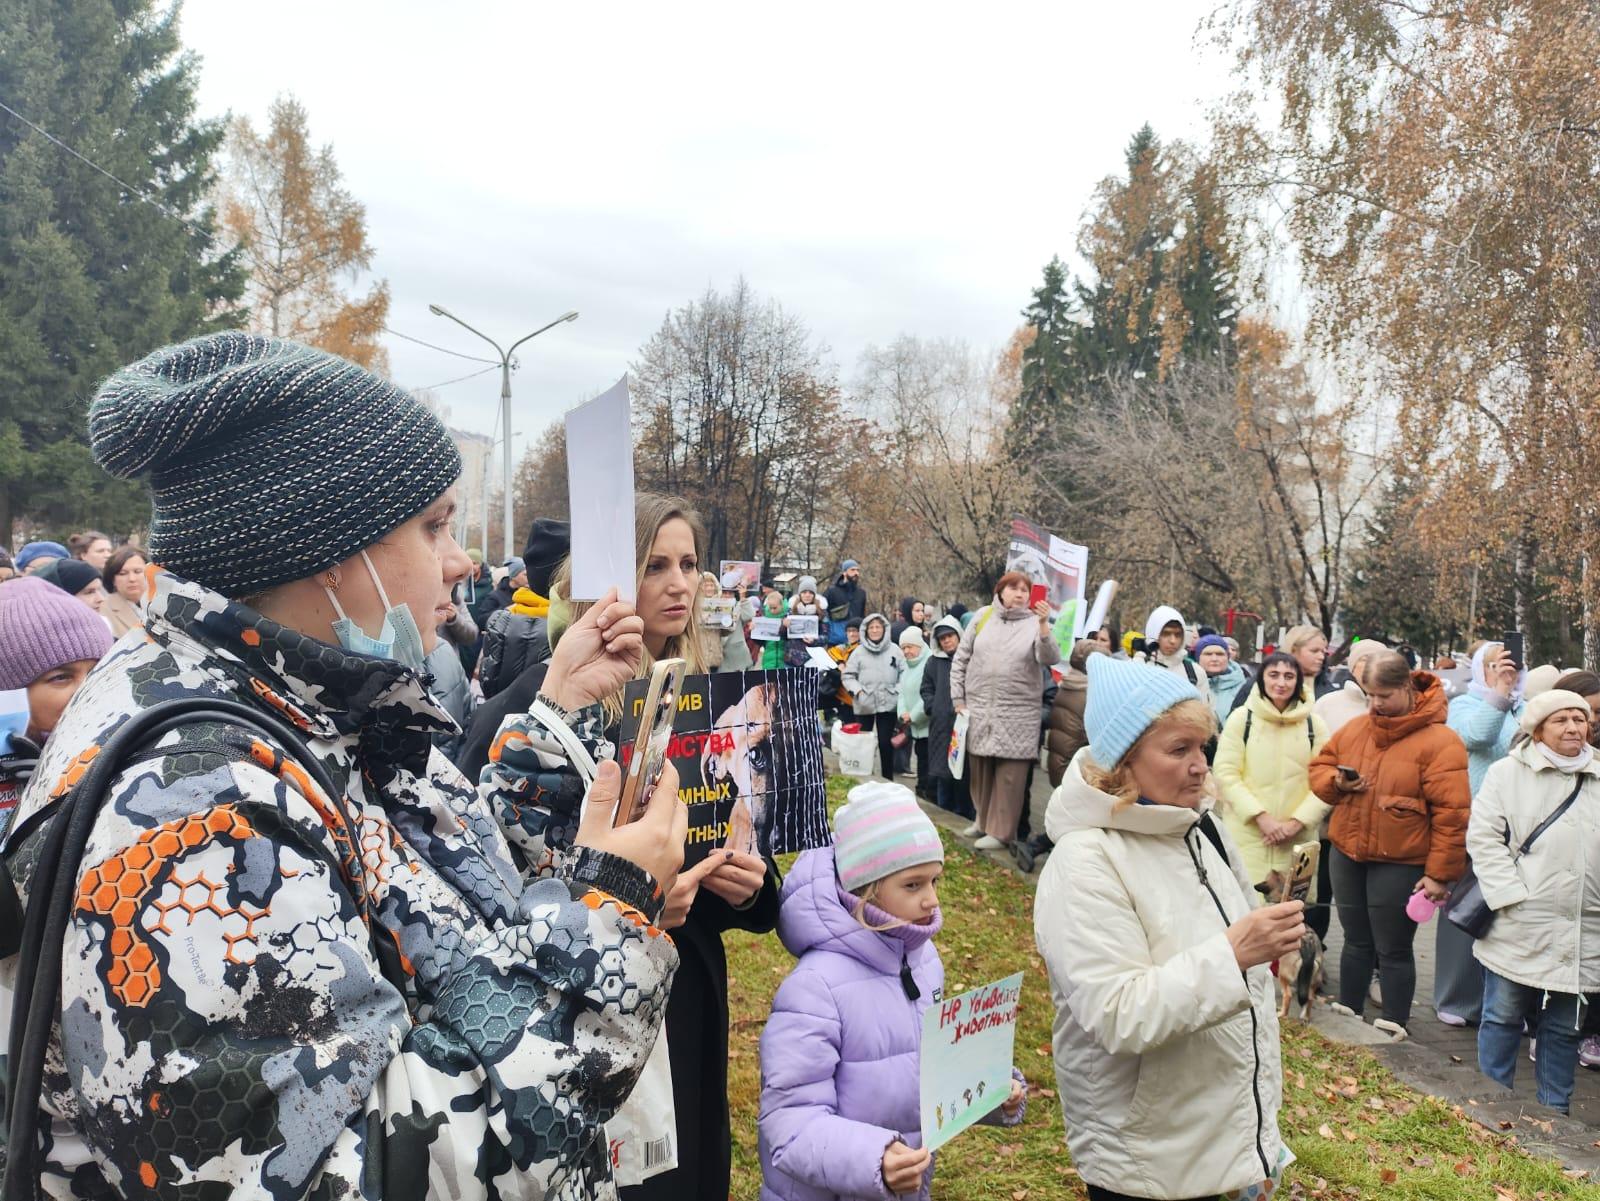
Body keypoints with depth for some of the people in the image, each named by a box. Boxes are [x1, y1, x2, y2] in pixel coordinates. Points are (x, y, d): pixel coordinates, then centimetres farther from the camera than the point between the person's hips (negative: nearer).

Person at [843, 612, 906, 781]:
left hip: (888, 704, -1)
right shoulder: (858, 652, 2)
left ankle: (888, 780, 13)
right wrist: (857, 690, -11)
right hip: (864, 705, 1)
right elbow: (848, 676, 4)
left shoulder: (894, 650, 2)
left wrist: (898, 690, -8)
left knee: (886, 743, 2)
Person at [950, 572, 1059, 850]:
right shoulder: (984, 616, 5)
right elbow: (961, 659, 9)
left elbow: (1050, 659, -16)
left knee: (1009, 775, 0)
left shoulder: (1035, 623, -1)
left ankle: (1001, 831, 10)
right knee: (979, 769, 12)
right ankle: (984, 819, 29)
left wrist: (1044, 624, -30)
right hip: (978, 709, 3)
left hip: (1017, 714, -3)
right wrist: (959, 699, 5)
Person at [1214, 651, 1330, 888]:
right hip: (1247, 837, -2)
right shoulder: (1241, 718, 1)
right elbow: (1225, 774, -4)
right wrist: (1261, 816, -13)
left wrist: (1298, 821, -10)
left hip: (1298, 840, 2)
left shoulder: (1314, 724, 8)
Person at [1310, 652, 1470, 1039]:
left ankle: (1393, 1028, 19)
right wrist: (1336, 782, -7)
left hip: (1400, 864, -5)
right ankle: (1346, 1016, 30)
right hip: (1347, 854, 5)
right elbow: (1319, 766, 16)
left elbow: (1451, 814, -14)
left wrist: (1440, 873, -15)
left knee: (1393, 949, 5)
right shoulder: (1355, 728, 5)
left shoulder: (1439, 741, -13)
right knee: (1356, 941, 17)